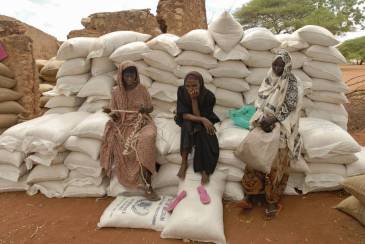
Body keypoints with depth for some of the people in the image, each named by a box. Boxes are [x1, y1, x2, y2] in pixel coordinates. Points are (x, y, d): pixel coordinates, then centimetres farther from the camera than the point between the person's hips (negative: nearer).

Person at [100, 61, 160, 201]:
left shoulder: (141, 90, 5)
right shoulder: (116, 91, 6)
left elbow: (151, 108, 11)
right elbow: (115, 114, 9)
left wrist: (145, 109, -13)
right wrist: (111, 113, -15)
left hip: (142, 122, -1)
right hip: (124, 124, 2)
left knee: (146, 139, -37)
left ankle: (147, 186, -33)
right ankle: (147, 185, -27)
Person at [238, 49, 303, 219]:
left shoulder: (294, 85, -5)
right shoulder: (268, 81, 7)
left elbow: (290, 108, -11)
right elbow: (260, 103, 3)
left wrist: (272, 120, -21)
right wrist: (262, 119, -15)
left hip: (282, 130, -3)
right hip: (264, 126, 4)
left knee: (276, 165, -1)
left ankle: (272, 201, 12)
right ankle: (252, 194, 14)